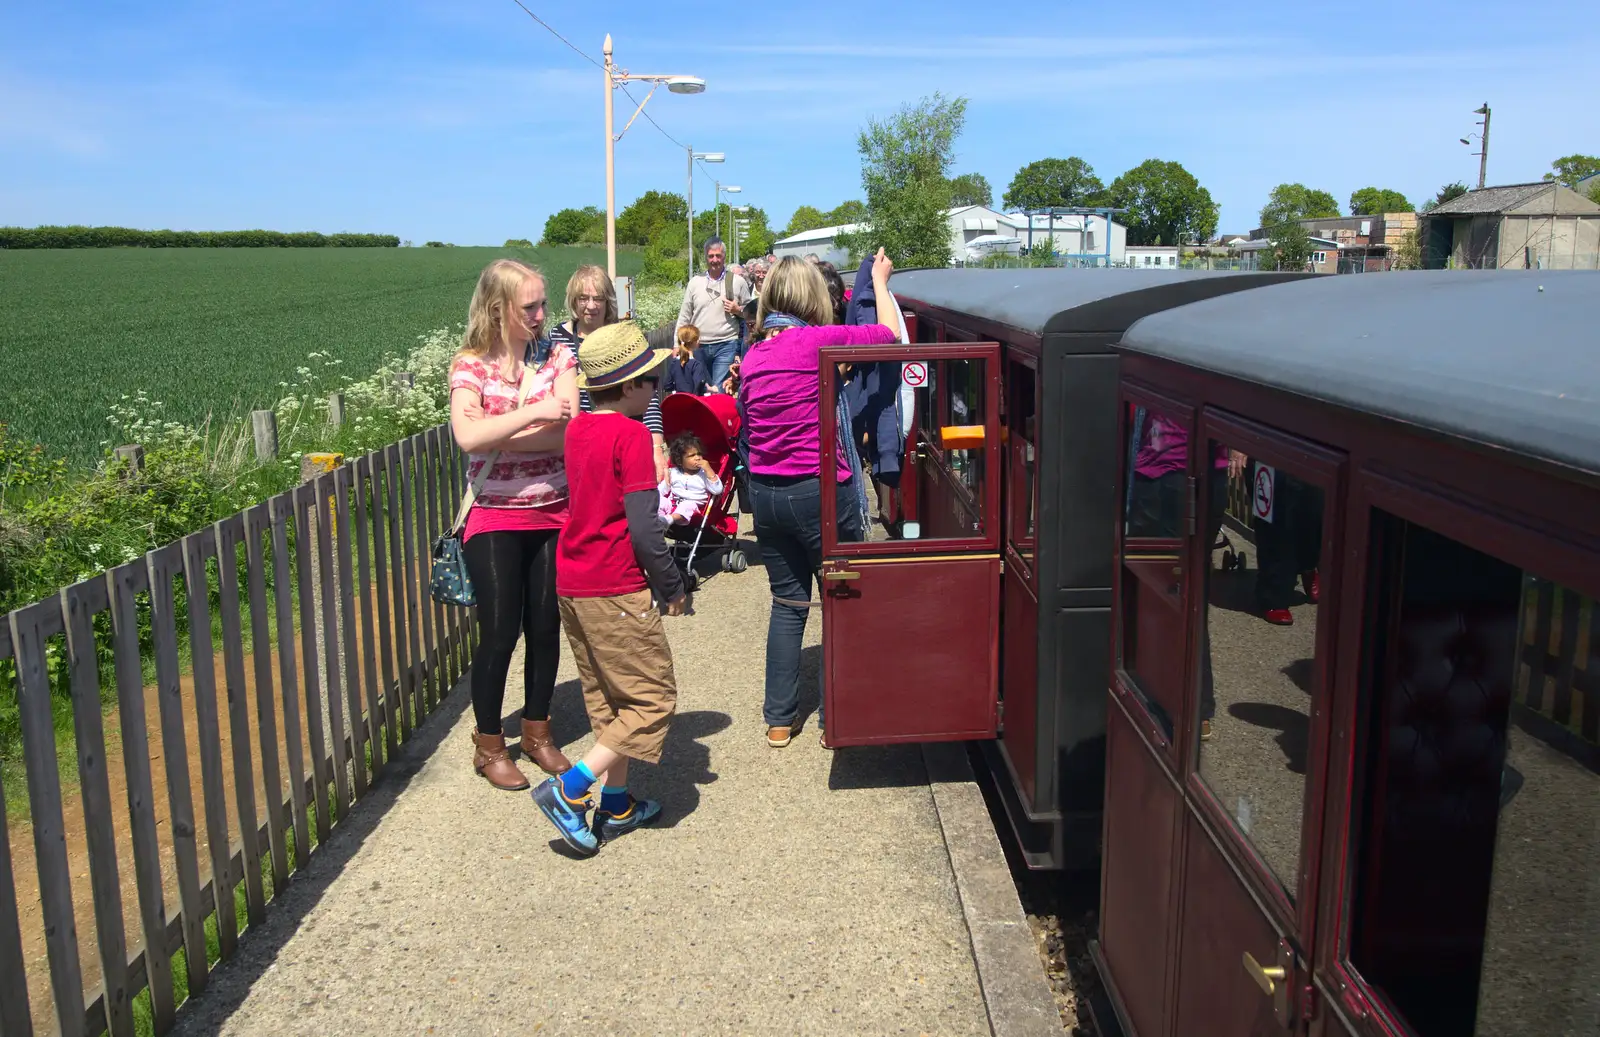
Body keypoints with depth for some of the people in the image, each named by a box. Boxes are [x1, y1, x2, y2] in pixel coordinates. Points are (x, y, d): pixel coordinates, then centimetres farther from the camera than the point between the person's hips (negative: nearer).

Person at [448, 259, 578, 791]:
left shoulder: (558, 358, 1)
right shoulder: (471, 365, -4)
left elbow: (569, 433, -12)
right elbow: (468, 435, -21)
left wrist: (496, 438, -16)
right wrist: (533, 412, -25)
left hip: (554, 515, 3)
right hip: (495, 520, -3)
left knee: (546, 627, 10)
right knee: (500, 633, 1)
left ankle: (537, 731, 30)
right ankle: (488, 744, 21)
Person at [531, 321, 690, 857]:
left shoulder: (577, 429, 9)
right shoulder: (631, 435, -15)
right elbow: (642, 527, -18)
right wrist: (673, 586, -7)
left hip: (571, 583, 9)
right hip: (615, 588, -9)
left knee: (608, 697, 18)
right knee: (653, 697, 2)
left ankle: (616, 805, 26)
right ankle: (569, 788, -3)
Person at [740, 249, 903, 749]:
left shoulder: (753, 356, 6)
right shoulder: (818, 341, -13)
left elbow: (748, 422, 11)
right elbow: (889, 334, -1)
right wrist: (880, 280, 13)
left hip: (766, 494, 6)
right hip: (820, 490, -6)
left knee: (788, 605, 16)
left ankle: (779, 719, 22)